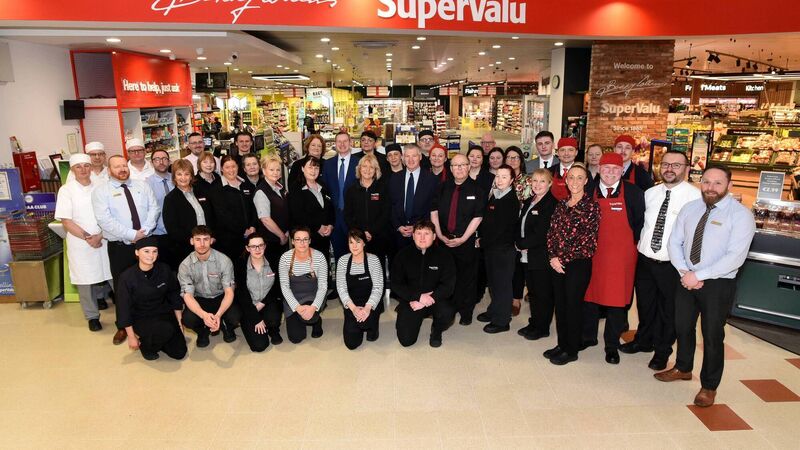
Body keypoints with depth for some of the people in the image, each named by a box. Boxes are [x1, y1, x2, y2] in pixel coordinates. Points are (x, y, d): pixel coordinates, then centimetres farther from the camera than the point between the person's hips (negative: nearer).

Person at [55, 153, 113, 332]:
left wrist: (99, 236, -9)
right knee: (84, 281, 6)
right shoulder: (66, 190, -1)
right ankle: (92, 316, 20)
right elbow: (66, 222, -5)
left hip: (104, 241, 2)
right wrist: (87, 238, -11)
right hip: (80, 244, -1)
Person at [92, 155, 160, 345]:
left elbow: (154, 208, 1)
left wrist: (144, 231, -14)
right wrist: (132, 235, -18)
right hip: (119, 247, -2)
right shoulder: (101, 190, -3)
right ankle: (123, 327, 22)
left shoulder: (142, 186, 9)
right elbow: (104, 219, -14)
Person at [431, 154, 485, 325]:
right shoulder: (443, 187, 7)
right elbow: (434, 211, 5)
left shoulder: (477, 189, -4)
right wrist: (439, 234, -6)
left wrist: (463, 239, -13)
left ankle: (466, 312, 19)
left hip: (467, 241, -3)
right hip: (444, 240, 3)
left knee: (467, 277, 6)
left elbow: (478, 217, -8)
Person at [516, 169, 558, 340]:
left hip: (542, 256, -8)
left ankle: (542, 328, 16)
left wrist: (524, 244, -11)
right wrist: (520, 244, -2)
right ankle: (534, 324, 28)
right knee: (532, 291, 16)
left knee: (543, 293, 4)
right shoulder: (528, 202, 14)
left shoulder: (552, 204, -14)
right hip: (528, 255, 8)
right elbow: (519, 225, 14)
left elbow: (541, 233, -19)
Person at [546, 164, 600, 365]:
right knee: (559, 304, 12)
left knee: (573, 305, 4)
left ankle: (572, 350, 18)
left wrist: (563, 258, -11)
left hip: (579, 264, -6)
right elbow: (552, 232, 8)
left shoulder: (591, 206, -8)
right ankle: (562, 344, 28)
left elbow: (588, 239, -13)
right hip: (558, 263, 6)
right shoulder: (562, 205, 10)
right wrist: (553, 256, -6)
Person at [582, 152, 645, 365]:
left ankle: (612, 345, 19)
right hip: (591, 254, 2)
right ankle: (588, 336, 30)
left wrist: (631, 245, 1)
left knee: (617, 301, 4)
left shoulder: (634, 192, -3)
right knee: (589, 295, 12)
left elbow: (640, 223, 2)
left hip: (621, 256, -2)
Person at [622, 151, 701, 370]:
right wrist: (638, 244, 8)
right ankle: (643, 340, 43)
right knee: (645, 304, 21)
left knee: (668, 310, 13)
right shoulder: (650, 193, 4)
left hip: (672, 265, -4)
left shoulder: (696, 197, -14)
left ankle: (662, 352, 33)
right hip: (644, 259, 5)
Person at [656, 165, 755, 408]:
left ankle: (709, 386, 28)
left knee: (712, 335, 7)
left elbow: (735, 257, -21)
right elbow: (675, 242, 4)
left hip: (719, 284, -5)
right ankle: (683, 368, 43)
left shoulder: (741, 215, -13)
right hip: (687, 279, 5)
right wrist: (685, 272, -11)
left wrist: (699, 275, -22)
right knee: (683, 327, 18)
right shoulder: (690, 208, 3)